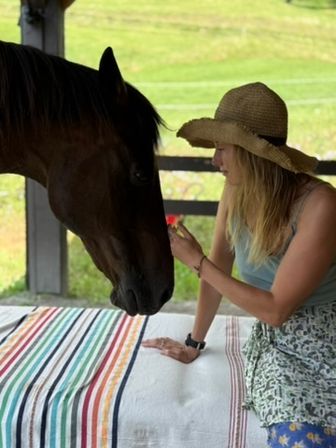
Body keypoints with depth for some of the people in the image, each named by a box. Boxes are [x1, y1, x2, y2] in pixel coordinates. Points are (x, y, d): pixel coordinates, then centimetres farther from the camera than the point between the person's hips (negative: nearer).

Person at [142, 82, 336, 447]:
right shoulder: (236, 191, -7)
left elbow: (276, 309, -21)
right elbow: (218, 270, 6)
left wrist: (195, 260, -18)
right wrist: (194, 343, 12)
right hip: (275, 344, 3)